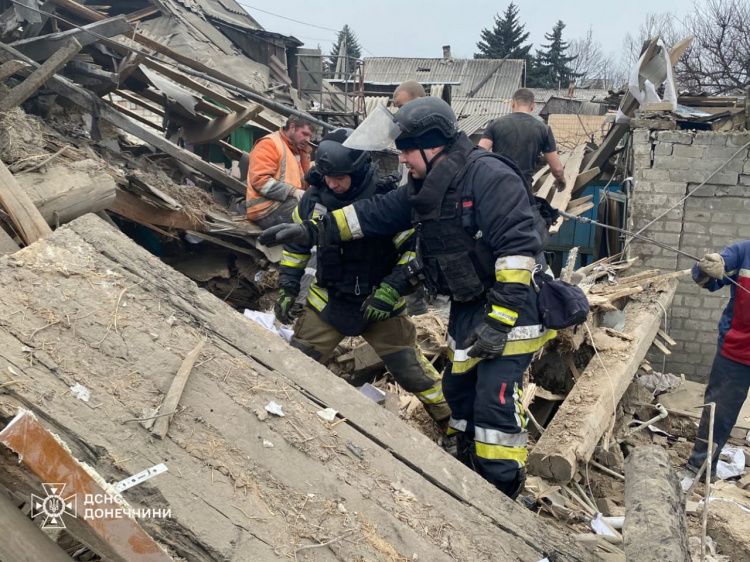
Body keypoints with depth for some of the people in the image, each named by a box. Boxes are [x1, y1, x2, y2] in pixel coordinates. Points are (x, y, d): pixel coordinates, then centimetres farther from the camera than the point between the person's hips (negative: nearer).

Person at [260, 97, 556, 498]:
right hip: (466, 308, 9)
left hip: (509, 310, -9)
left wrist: (500, 318, -29)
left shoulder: (488, 175, -20)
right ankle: (468, 478, 36)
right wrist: (312, 229, 5)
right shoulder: (425, 187, 8)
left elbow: (518, 245, -26)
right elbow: (375, 214, 11)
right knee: (459, 391, 17)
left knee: (495, 406, -11)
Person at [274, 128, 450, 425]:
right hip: (327, 300, 3)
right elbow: (296, 244, 8)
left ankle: (453, 422, 24)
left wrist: (389, 292, -20)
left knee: (413, 373, 3)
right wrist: (287, 290, 5)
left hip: (379, 305, -3)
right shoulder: (315, 198, -7)